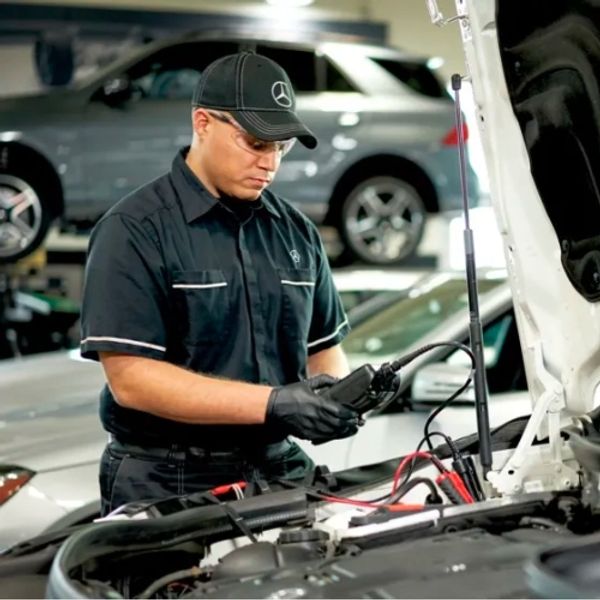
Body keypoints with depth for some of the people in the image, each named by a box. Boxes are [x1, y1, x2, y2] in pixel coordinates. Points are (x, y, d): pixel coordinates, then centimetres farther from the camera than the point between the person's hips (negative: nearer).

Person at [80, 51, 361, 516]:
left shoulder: (297, 232, 10)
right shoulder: (134, 232, -10)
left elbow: (324, 348, 17)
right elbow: (131, 378, -17)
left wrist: (340, 393, -8)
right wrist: (272, 403, -23)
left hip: (281, 471, 5)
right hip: (167, 484, -5)